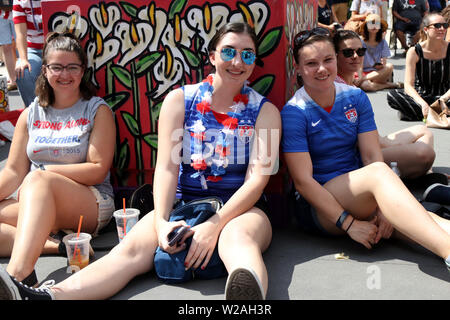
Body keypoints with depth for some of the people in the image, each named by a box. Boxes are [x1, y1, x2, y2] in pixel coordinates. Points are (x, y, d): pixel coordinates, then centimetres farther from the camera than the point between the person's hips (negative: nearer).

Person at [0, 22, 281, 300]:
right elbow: (166, 167, -3)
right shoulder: (179, 100, 6)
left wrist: (214, 226, -21)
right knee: (131, 249, -26)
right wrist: (161, 221, -21)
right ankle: (47, 296, -48)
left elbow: (257, 179, -7)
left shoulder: (265, 111, 4)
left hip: (241, 207, -1)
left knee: (238, 237, -38)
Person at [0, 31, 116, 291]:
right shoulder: (31, 114, 15)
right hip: (35, 206, 5)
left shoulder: (98, 110, 4)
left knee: (39, 179, -35)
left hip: (92, 205, -4)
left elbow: (98, 170, -5)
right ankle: (55, 246, -31)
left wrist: (43, 172, -11)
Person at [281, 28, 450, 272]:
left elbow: (372, 155, -3)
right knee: (379, 173, -33)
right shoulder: (293, 112, -9)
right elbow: (303, 180, -14)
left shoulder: (356, 98, 6)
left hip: (361, 200, 5)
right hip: (316, 206, -5)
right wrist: (348, 223, -21)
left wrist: (384, 208, -18)